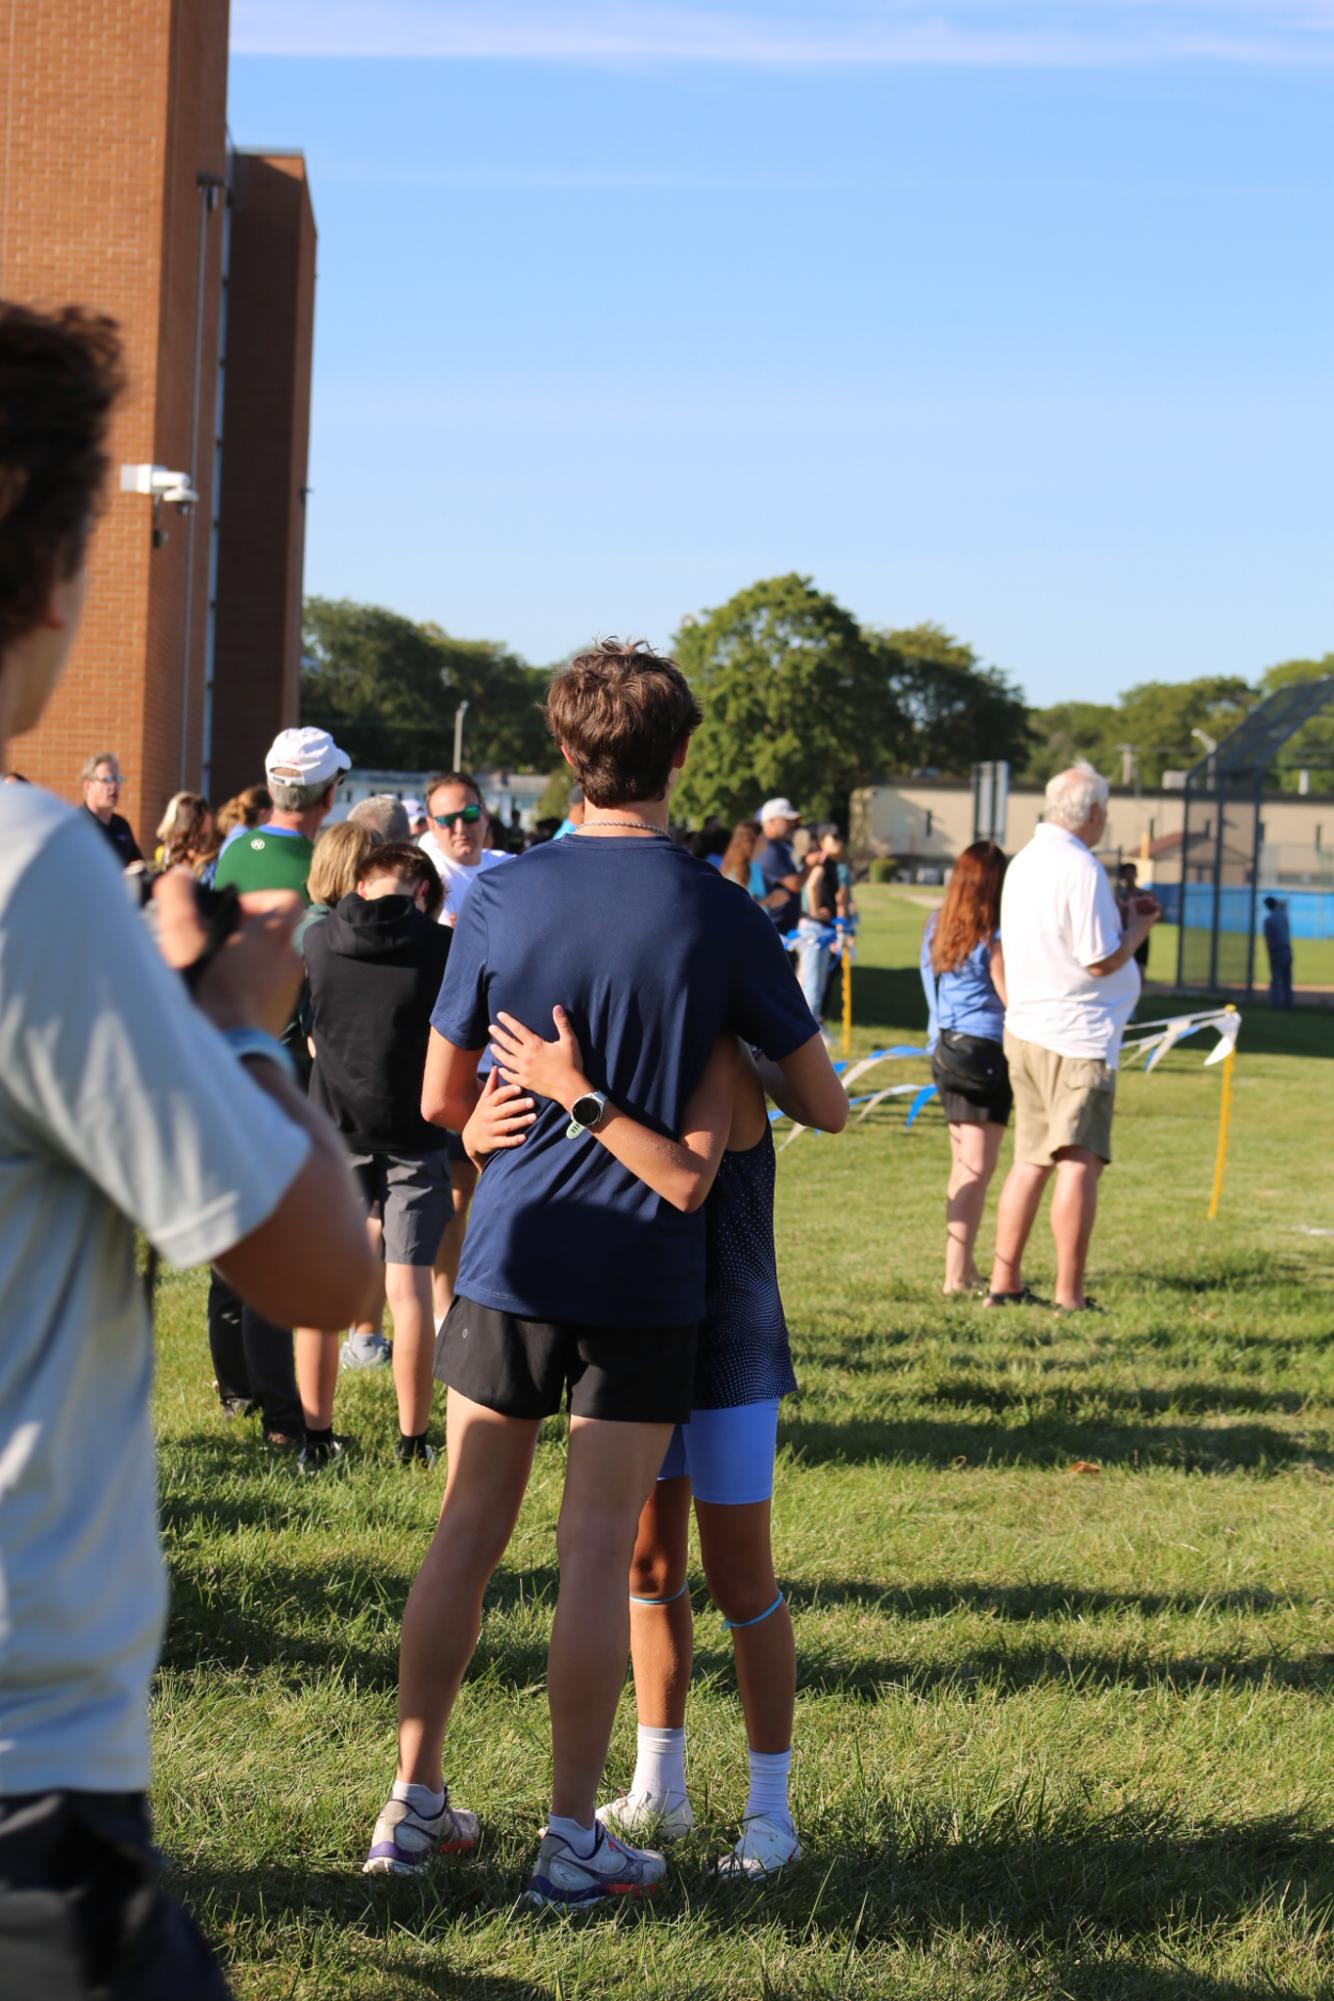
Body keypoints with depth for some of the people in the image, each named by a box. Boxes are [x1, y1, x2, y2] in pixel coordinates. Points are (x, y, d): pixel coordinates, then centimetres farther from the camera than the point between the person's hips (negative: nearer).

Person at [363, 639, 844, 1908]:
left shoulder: (502, 899, -3)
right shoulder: (718, 915, -7)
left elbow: (440, 1100, 4)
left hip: (513, 1253, 2)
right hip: (646, 1272, -2)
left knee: (467, 1531, 11)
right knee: (598, 1552, 3)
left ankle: (414, 1802, 19)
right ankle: (572, 1837, 8)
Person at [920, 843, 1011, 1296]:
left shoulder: (936, 930, 8)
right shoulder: (993, 939, -13)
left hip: (946, 1051, 8)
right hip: (985, 1052, -8)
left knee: (963, 1168, 17)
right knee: (977, 1170, -5)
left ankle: (963, 1267, 24)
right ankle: (957, 1274, -9)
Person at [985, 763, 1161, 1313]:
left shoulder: (1024, 862, 12)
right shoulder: (1081, 868, -16)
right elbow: (1101, 960, -17)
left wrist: (1122, 916, 18)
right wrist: (1139, 927, 0)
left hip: (1025, 1032, 9)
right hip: (1076, 1033, -9)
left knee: (1030, 1161, 14)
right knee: (1079, 1162, -6)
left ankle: (1004, 1283, 15)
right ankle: (1069, 1296, -7)